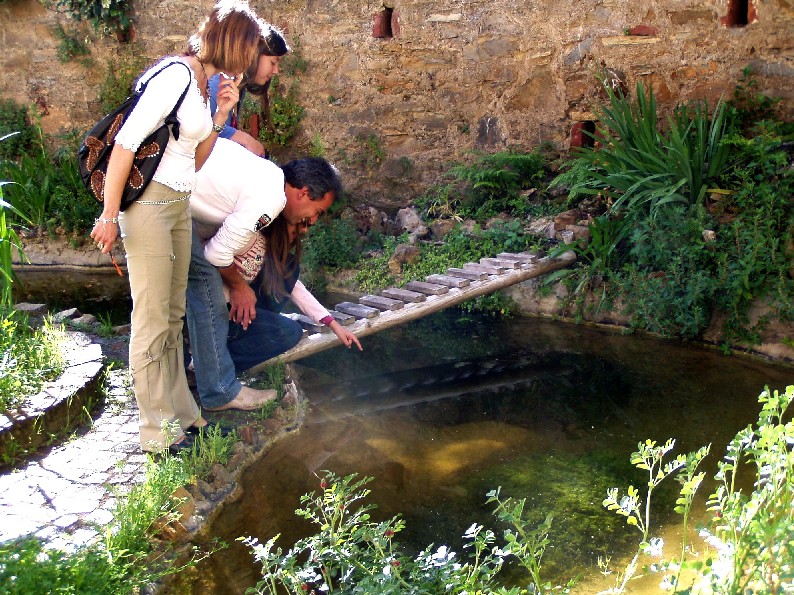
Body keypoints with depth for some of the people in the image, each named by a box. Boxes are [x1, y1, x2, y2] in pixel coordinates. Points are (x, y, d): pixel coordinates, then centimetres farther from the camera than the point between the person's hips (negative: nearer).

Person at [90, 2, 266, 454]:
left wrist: (221, 115, 4)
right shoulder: (176, 76, -15)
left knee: (174, 317, 14)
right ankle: (159, 432, 9)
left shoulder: (205, 84, 13)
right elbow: (125, 142, -19)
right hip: (149, 205, -9)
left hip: (180, 205, 9)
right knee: (153, 323, -1)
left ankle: (182, 414, 23)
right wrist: (109, 215, -18)